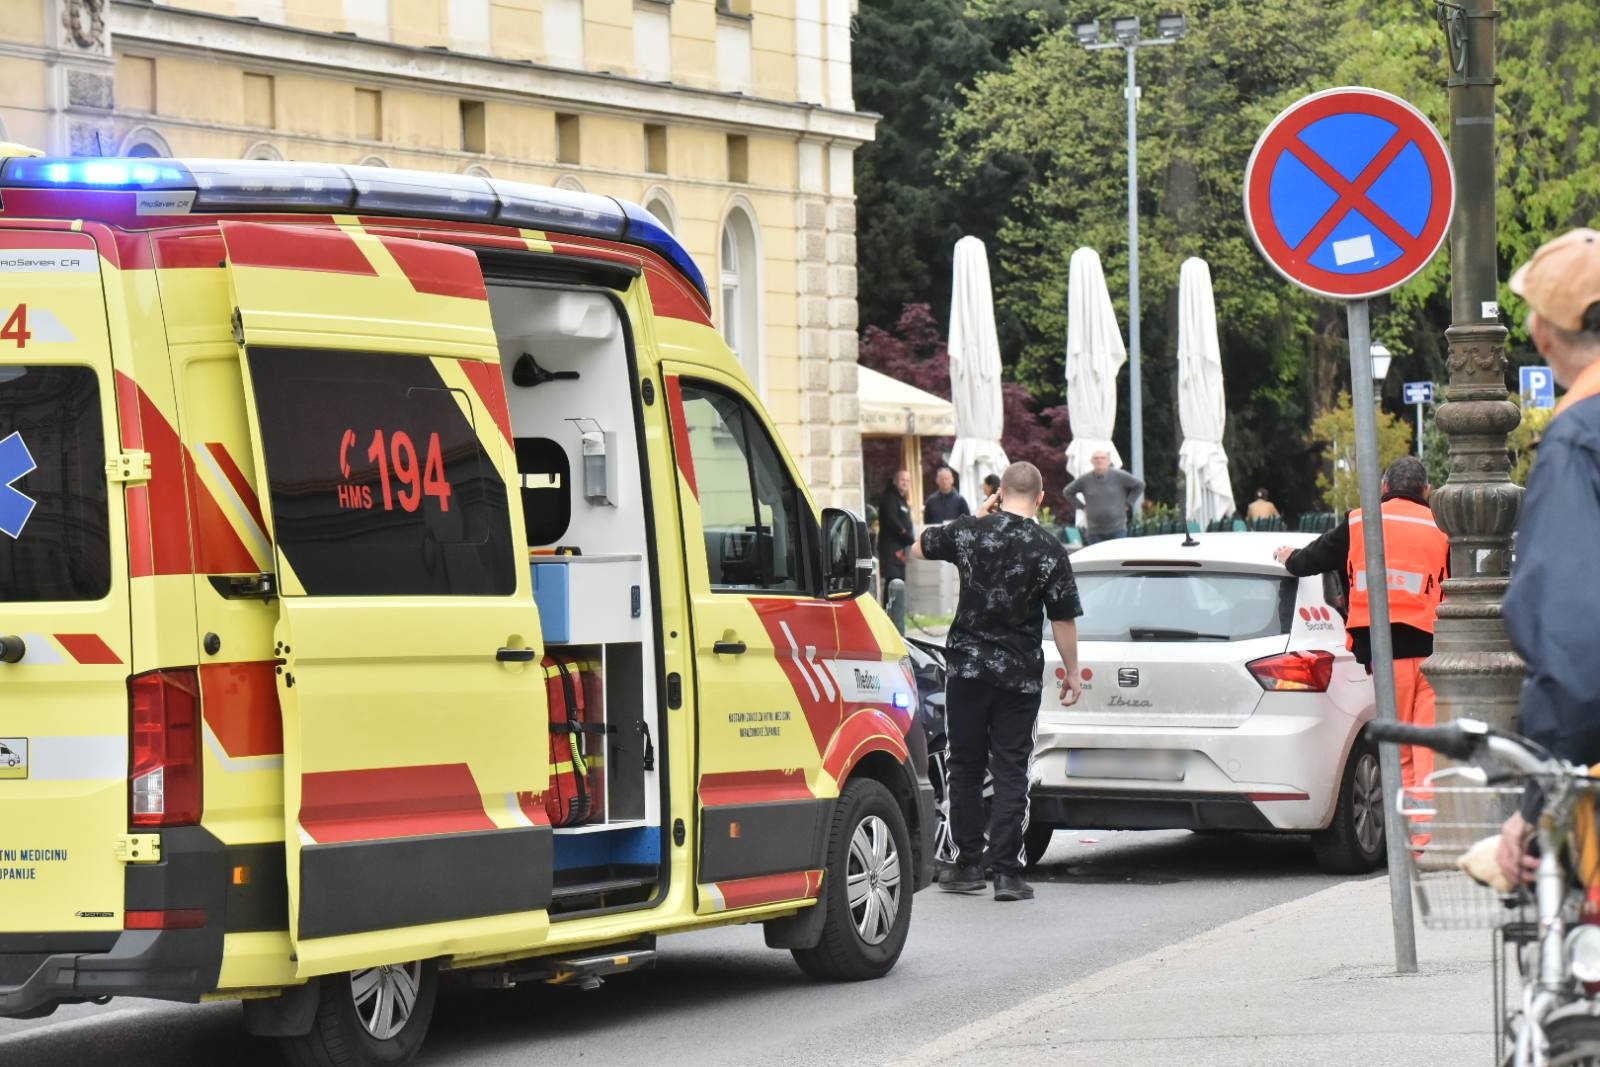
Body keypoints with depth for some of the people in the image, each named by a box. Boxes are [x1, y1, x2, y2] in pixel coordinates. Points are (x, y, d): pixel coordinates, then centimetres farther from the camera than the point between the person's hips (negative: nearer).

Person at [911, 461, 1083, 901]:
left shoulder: (968, 531, -4)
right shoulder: (1048, 550, -9)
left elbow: (920, 547, 16)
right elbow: (1063, 620, -7)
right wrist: (1072, 671, 5)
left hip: (967, 667, 1)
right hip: (1020, 675, -1)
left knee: (965, 767, 11)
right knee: (1011, 771, 3)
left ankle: (969, 864, 12)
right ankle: (1006, 871, -1)